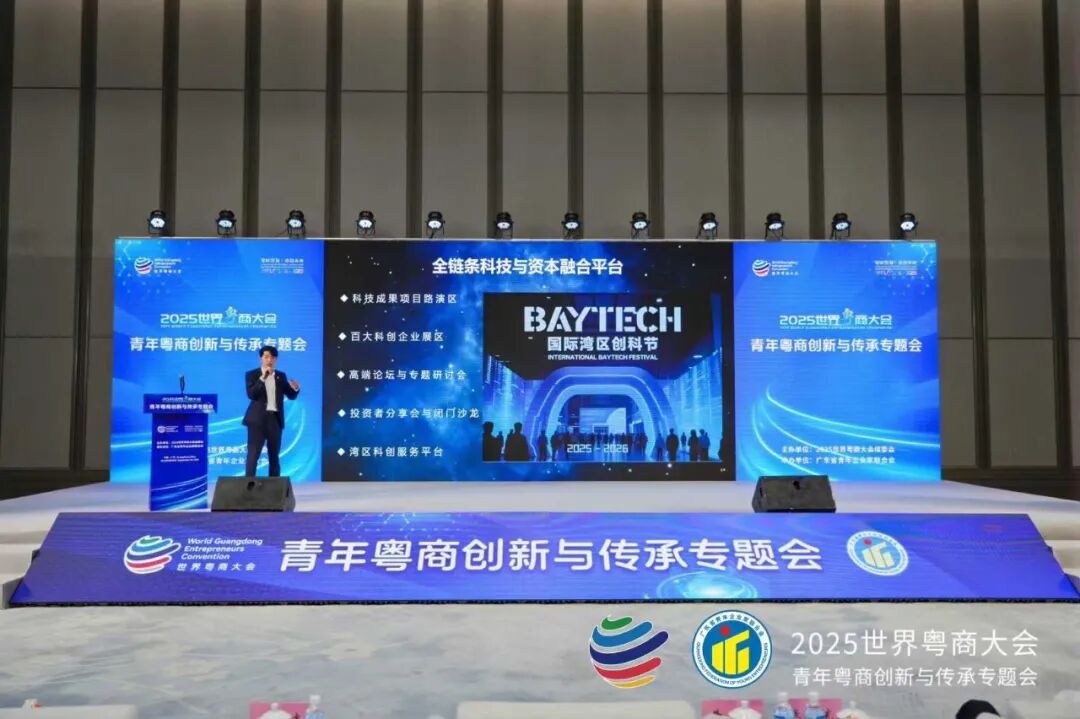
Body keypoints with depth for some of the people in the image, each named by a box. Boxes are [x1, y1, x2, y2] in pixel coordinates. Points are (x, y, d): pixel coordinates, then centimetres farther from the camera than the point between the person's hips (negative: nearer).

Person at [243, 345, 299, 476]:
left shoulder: (281, 376, 11)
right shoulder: (252, 374, 1)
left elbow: (291, 396, 10)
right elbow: (251, 394, -13)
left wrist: (295, 389, -12)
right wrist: (262, 378, -19)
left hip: (275, 419, 4)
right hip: (258, 419, -4)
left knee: (274, 456, 9)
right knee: (253, 454, -4)